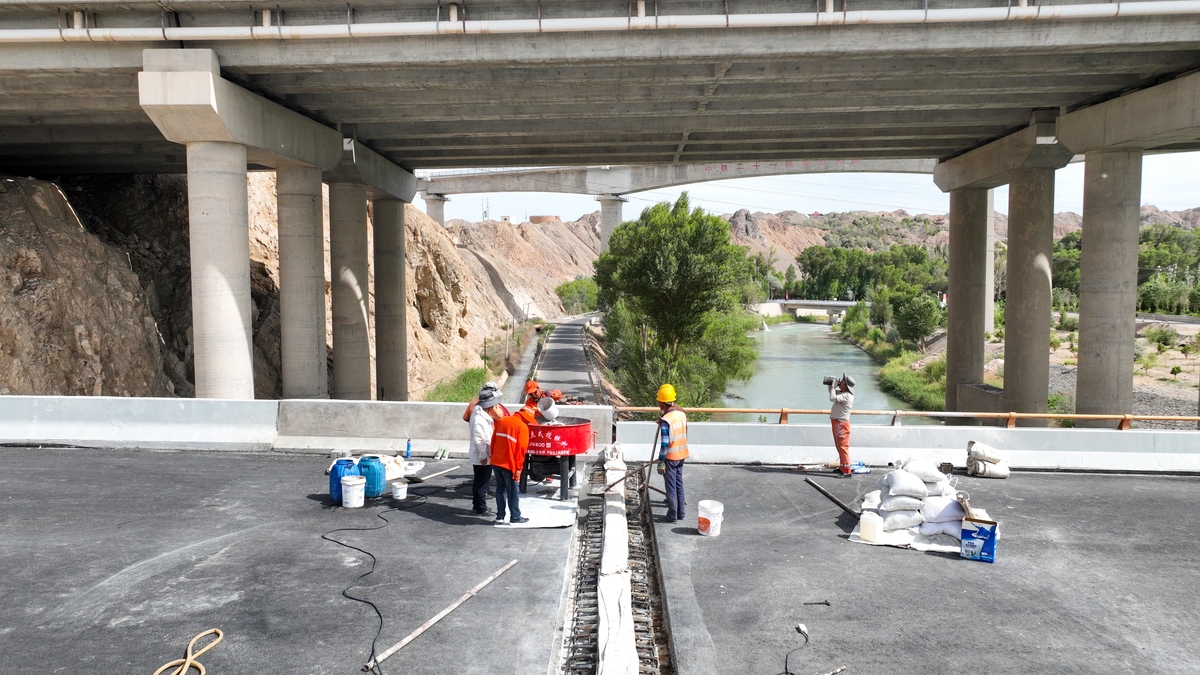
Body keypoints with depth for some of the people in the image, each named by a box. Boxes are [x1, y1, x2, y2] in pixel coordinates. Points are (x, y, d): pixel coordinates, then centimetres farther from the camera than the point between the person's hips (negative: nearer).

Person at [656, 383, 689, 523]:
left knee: (671, 486, 3)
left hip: (670, 456, -7)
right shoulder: (682, 413, 2)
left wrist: (661, 462, -16)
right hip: (682, 454, 7)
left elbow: (664, 443, -22)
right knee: (679, 483, 17)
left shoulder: (665, 420, -21)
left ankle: (672, 515, 11)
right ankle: (681, 512, 25)